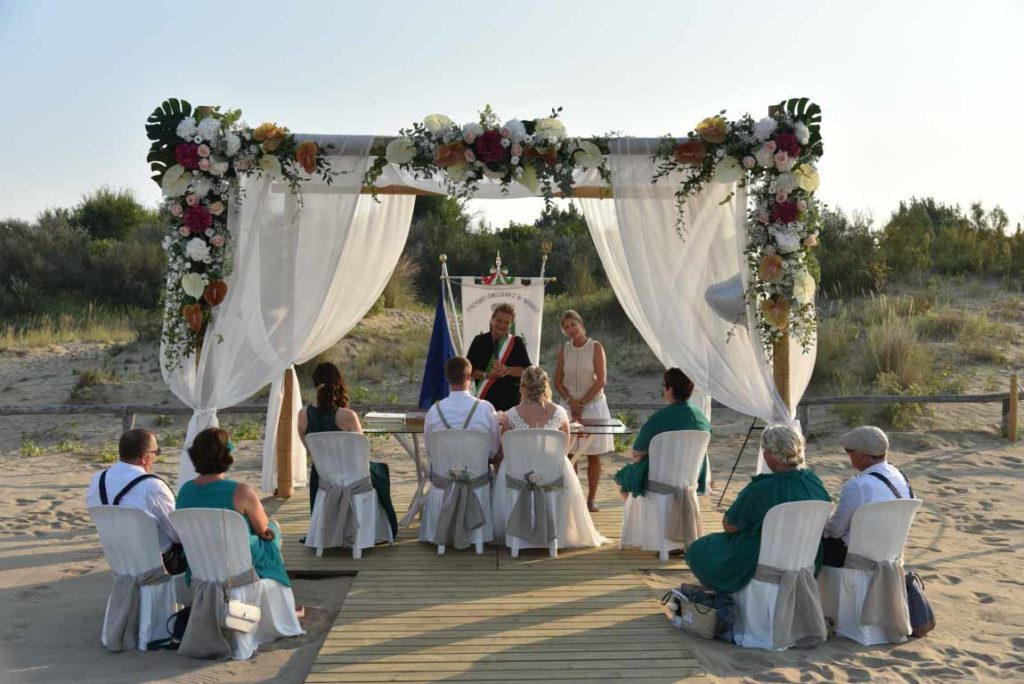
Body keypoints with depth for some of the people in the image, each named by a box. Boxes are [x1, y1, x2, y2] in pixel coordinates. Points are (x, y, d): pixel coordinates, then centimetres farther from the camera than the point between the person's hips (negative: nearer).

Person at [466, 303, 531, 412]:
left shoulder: (517, 343, 6)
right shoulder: (480, 341, 7)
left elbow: (527, 370, -1)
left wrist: (506, 369, -17)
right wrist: (487, 375, -14)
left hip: (510, 400, 0)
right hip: (484, 399, 0)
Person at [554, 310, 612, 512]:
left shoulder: (595, 347, -4)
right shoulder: (564, 351, 5)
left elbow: (601, 381, -9)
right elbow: (557, 381, 5)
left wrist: (582, 402, -11)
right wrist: (571, 401, -9)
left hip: (593, 405, -2)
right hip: (569, 406, 2)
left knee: (593, 455, 1)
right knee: (569, 454, 0)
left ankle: (591, 499, 7)